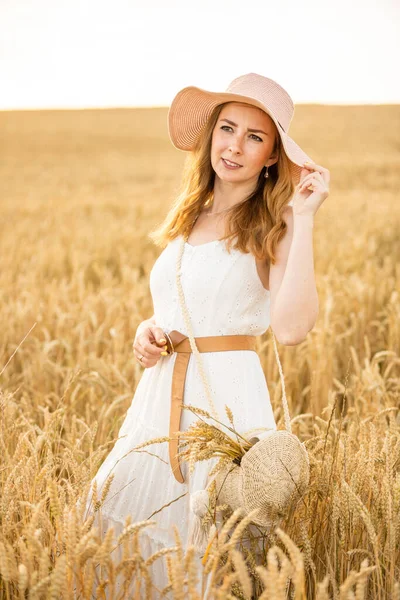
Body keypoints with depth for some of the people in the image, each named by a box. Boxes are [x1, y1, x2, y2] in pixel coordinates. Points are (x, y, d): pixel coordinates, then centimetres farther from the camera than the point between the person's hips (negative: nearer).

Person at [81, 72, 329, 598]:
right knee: (123, 536, 12)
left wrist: (304, 218, -20)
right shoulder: (188, 214, 12)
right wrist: (148, 330, 3)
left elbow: (292, 328, -23)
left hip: (228, 399, -6)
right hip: (159, 396, 6)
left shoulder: (275, 227, -6)